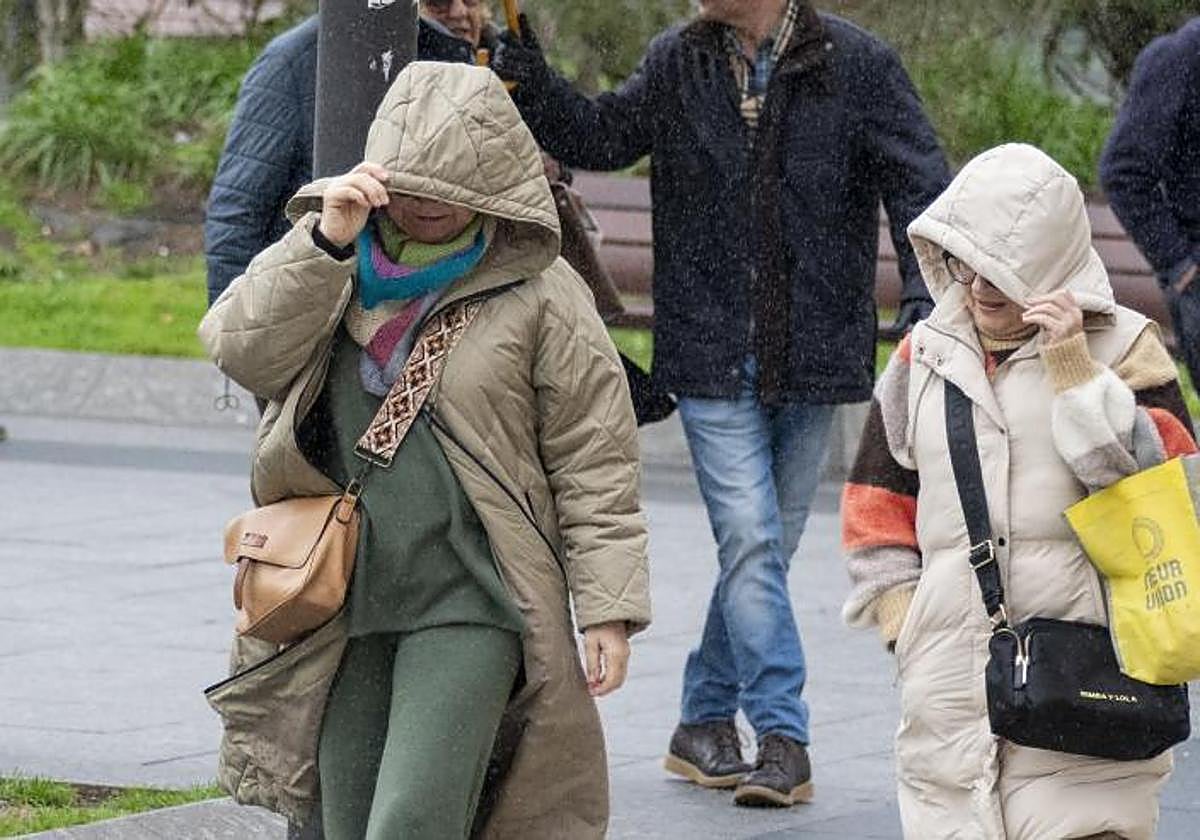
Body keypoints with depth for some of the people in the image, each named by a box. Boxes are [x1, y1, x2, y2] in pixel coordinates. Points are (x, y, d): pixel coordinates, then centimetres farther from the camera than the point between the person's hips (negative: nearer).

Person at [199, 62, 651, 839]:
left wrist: (610, 608, -5)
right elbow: (240, 350, -7)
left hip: (470, 606, -5)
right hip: (343, 597, 5)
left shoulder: (538, 294, -3)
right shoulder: (331, 270, 9)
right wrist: (325, 242, -18)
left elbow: (595, 463, -2)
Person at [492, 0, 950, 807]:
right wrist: (532, 85, -14)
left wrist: (927, 301, -19)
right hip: (714, 356, 0)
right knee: (750, 539, -10)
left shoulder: (858, 65, -5)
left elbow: (920, 187, -7)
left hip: (811, 357, 0)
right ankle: (784, 741, -9)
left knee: (767, 547, 10)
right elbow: (601, 135, 3)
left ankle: (705, 723, 25)